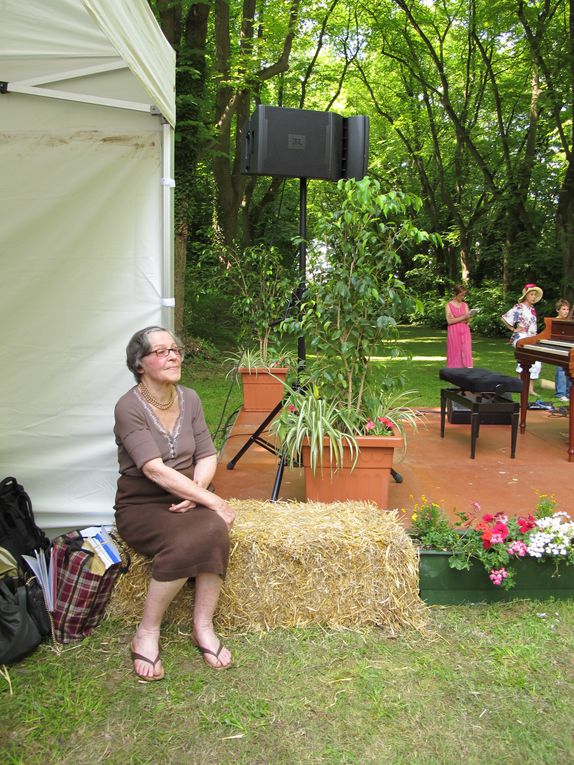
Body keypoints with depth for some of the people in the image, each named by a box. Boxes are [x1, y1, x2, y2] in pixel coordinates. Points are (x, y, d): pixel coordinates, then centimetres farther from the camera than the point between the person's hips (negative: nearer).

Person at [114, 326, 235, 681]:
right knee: (186, 540, -33)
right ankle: (147, 633, -13)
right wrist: (212, 500, -25)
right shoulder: (129, 407, -14)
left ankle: (203, 627, -14)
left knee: (214, 529, -28)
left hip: (186, 499, 5)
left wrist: (196, 491, -16)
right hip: (141, 505, -4)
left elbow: (207, 456, 4)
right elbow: (155, 469, -23)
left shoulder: (189, 399, 5)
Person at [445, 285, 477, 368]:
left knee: (466, 352, -6)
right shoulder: (449, 305, 0)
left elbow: (467, 321, 2)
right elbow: (449, 321, -9)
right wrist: (463, 317, -16)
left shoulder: (465, 305, 10)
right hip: (454, 333, -3)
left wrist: (455, 319, -15)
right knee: (455, 354, -3)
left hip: (464, 332, 3)